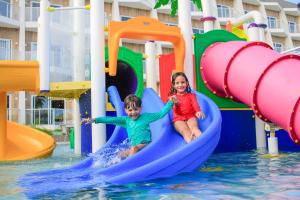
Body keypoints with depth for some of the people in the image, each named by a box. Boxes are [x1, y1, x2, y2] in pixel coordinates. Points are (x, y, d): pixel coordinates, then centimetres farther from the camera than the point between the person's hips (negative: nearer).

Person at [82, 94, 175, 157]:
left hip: (145, 145, -6)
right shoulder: (126, 120, 9)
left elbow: (162, 113, 3)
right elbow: (110, 119, 1)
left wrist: (171, 102, -4)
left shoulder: (146, 116, 1)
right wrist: (94, 120, -6)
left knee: (134, 148, -31)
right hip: (134, 147, 6)